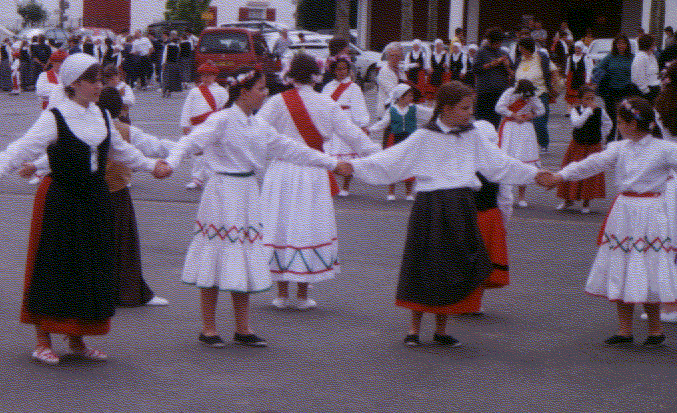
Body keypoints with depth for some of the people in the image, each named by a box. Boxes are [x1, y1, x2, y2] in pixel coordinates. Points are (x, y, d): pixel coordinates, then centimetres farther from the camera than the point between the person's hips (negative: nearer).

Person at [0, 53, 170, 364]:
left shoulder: (101, 116, 8)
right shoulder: (54, 118, -12)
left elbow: (120, 149, 24)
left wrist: (150, 165, 33)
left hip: (95, 199, 7)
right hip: (60, 200, -6)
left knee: (92, 268, 10)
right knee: (54, 268, -2)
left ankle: (77, 340, 22)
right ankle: (43, 341, 8)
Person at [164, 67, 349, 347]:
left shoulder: (258, 125, 11)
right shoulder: (221, 121, -12)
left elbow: (287, 148, 19)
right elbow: (191, 141, -22)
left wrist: (331, 163, 22)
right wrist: (171, 163, -42)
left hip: (247, 194, 7)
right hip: (223, 193, -7)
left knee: (244, 263, 11)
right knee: (216, 262, -1)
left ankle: (242, 329, 19)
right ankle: (208, 329, 10)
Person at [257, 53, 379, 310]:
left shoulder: (278, 102, -5)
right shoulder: (326, 104, -1)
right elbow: (351, 133, 3)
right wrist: (377, 156, 13)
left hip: (281, 171, 0)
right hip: (313, 173, 0)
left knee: (280, 226, 8)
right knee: (308, 228, 8)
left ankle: (282, 294, 12)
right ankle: (303, 296, 12)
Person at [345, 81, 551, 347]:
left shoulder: (474, 136, 9)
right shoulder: (424, 137, -3)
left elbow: (499, 164, 16)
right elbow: (390, 160, -6)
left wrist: (535, 175, 15)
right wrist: (353, 166, -15)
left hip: (460, 206, 3)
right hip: (430, 205, -3)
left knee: (453, 270, 6)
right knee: (424, 266, -1)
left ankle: (441, 329, 20)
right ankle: (414, 327, 15)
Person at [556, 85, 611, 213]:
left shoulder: (600, 111, -4)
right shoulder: (575, 110, -8)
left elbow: (608, 124, 15)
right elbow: (577, 123, -29)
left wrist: (601, 137, 8)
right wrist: (589, 110, -33)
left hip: (593, 146, 0)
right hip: (577, 145, 0)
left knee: (590, 175, -1)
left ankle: (586, 203, 12)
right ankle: (568, 200, 24)